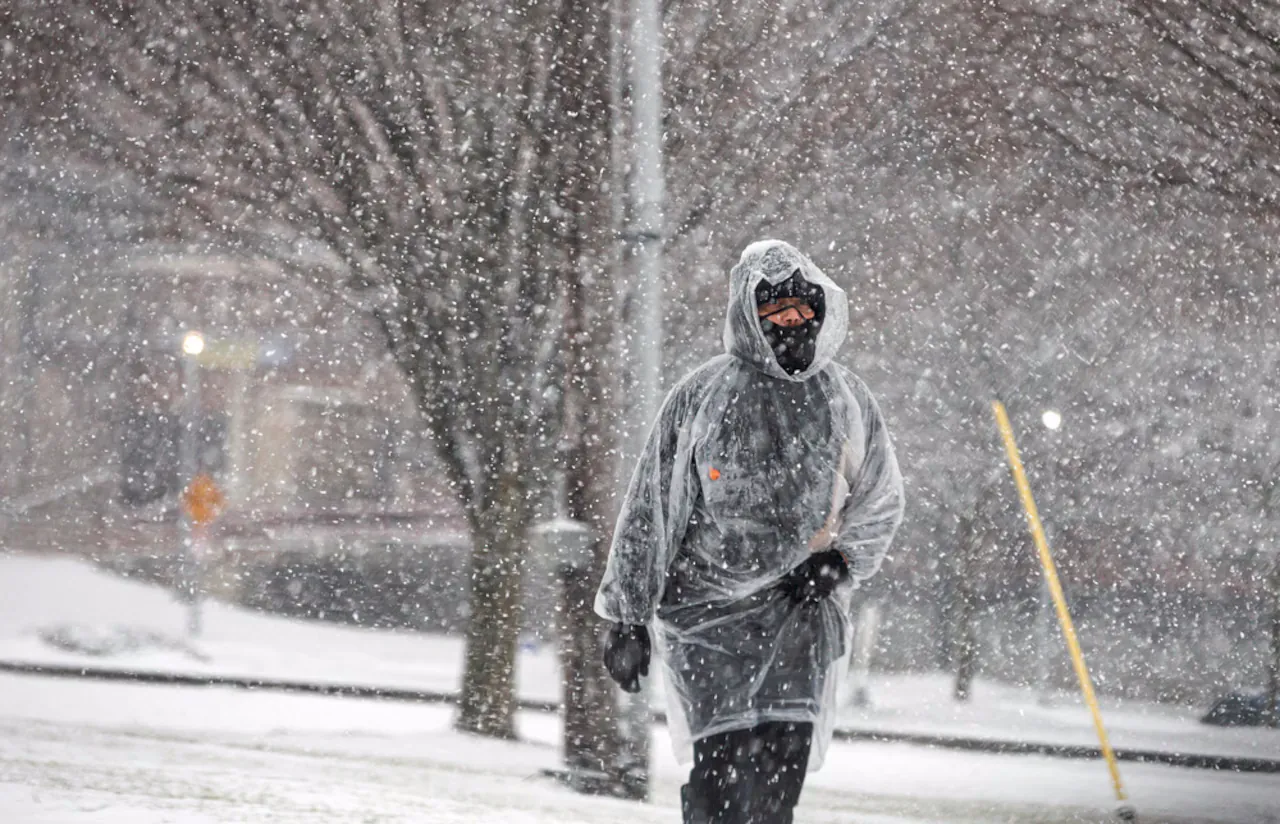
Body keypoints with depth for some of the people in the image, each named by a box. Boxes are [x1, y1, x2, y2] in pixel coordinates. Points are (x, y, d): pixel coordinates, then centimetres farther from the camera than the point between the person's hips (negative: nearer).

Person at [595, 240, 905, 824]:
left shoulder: (845, 399, 9)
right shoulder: (702, 397, 0)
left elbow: (881, 502, 22)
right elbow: (649, 512, 3)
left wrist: (840, 560, 3)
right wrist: (628, 618, 1)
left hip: (803, 606, 2)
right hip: (708, 602, -2)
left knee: (784, 753, -12)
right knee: (724, 759, -14)